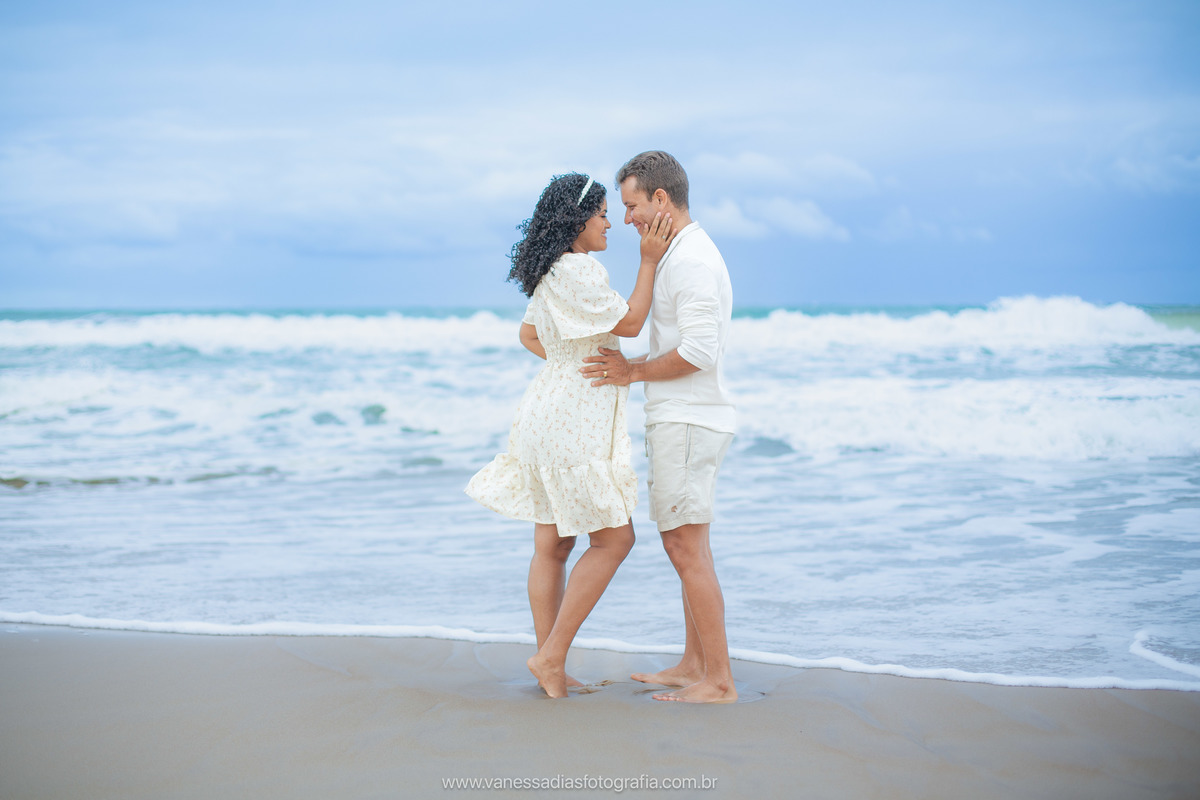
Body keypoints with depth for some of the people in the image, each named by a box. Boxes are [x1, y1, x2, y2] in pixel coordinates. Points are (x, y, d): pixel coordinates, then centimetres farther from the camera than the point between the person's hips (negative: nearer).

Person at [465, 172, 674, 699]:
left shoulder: (549, 274, 13)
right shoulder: (577, 270, -18)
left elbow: (528, 335, 27)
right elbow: (629, 324, -12)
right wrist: (649, 262, -10)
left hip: (553, 411, 10)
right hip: (573, 418, -10)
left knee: (552, 546, 10)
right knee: (614, 538, -2)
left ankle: (551, 671, 15)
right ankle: (552, 656, -1)